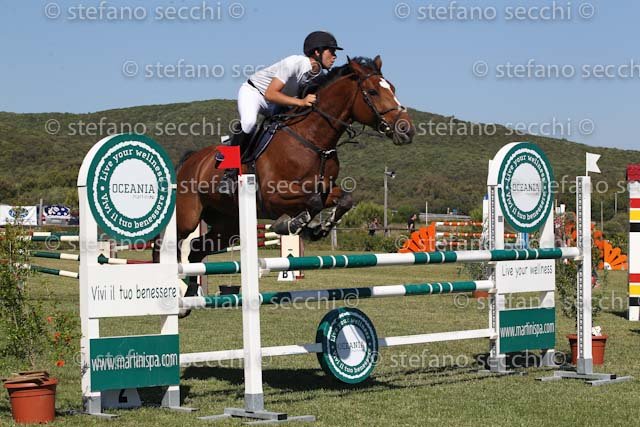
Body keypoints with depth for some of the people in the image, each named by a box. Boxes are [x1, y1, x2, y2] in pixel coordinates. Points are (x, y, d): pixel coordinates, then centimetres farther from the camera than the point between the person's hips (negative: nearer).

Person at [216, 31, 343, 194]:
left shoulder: (319, 74, -8)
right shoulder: (294, 63, -31)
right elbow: (270, 94, -35)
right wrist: (301, 102, -43)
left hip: (276, 106, 8)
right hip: (253, 91, -8)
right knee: (248, 122, -37)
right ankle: (230, 171, -22)